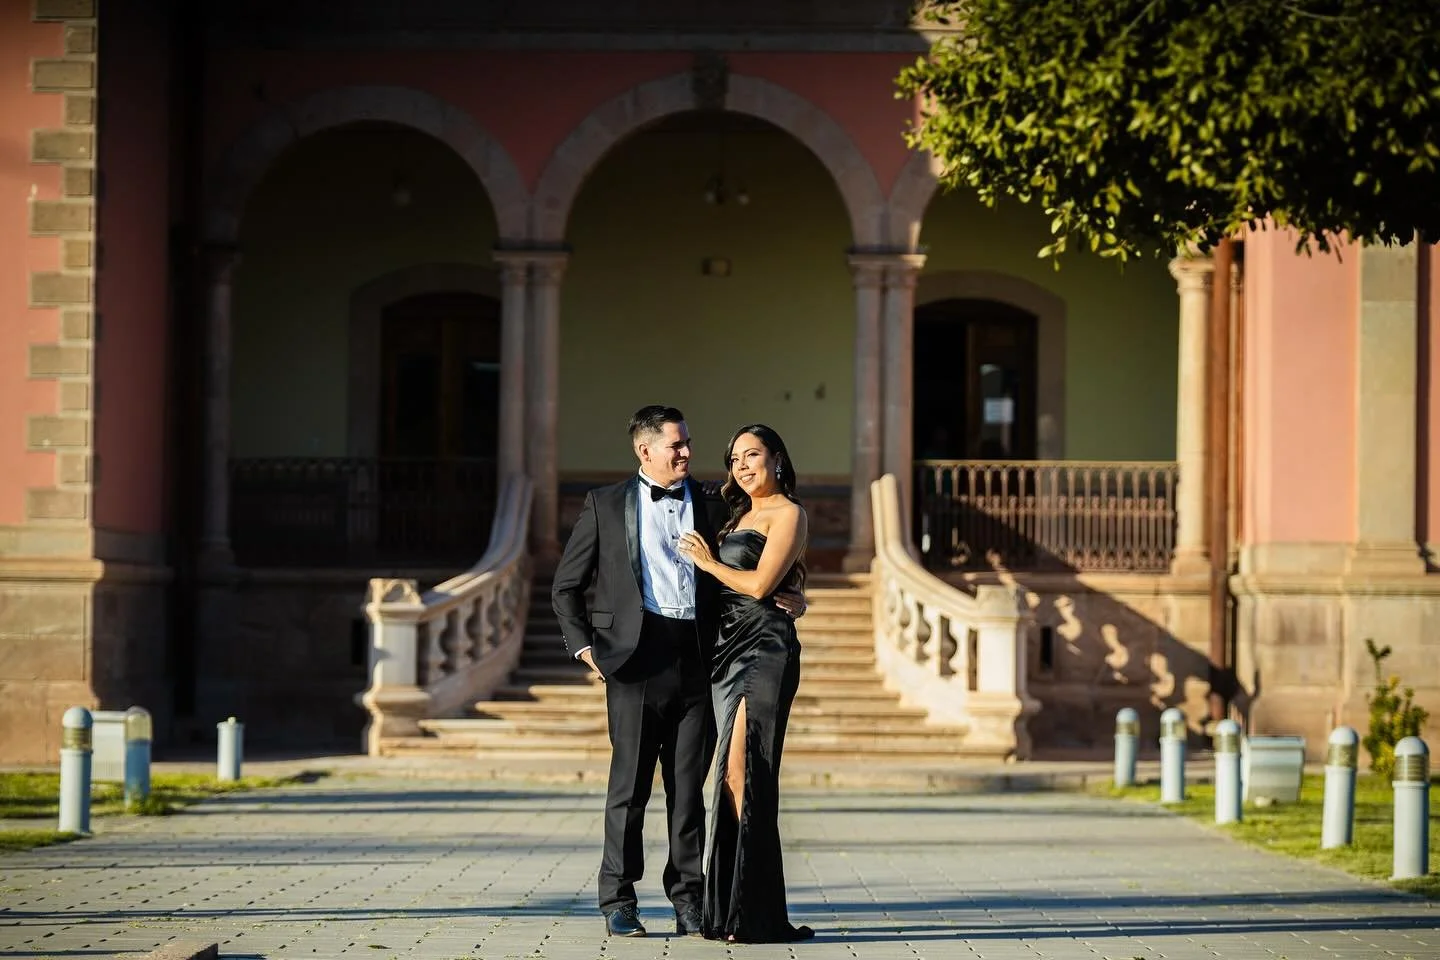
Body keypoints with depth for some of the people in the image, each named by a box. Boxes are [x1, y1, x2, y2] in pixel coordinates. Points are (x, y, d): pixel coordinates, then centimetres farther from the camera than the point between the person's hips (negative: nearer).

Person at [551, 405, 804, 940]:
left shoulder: (710, 508, 15)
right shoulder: (605, 505, 9)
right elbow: (566, 588, 11)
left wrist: (786, 597, -2)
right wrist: (583, 645, -1)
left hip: (697, 658, 2)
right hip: (637, 655, -2)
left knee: (689, 786, 4)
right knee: (630, 784, 0)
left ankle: (687, 900, 11)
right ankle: (618, 901, 8)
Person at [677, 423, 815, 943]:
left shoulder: (787, 513, -3)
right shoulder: (739, 515, 23)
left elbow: (759, 585, -12)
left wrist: (709, 562, 1)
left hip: (764, 646, -9)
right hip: (728, 646, 9)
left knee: (742, 772, -14)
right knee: (732, 774, 5)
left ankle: (752, 914, -14)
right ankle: (731, 910, 7)